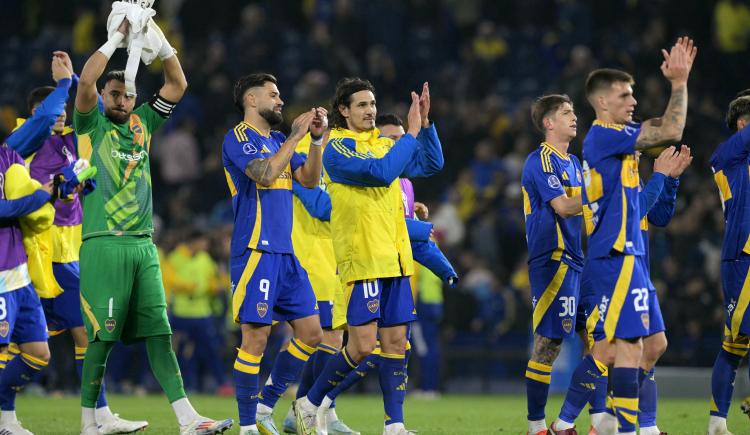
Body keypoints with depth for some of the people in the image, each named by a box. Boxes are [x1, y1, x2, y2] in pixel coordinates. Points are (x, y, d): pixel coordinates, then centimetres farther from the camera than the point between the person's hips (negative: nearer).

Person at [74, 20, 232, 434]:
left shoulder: (142, 123, 17)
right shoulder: (93, 127, 4)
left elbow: (178, 84, 14)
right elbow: (86, 81, -13)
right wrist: (118, 36, -8)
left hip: (143, 244, 5)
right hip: (103, 244, -5)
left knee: (158, 333, 1)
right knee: (102, 337, -4)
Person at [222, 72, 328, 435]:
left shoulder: (277, 141, 20)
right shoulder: (239, 138, -5)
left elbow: (309, 179, 12)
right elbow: (265, 174, -21)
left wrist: (316, 138, 0)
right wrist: (295, 136, -14)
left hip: (285, 254, 9)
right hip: (255, 251, -9)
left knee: (310, 332, 6)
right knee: (256, 336, -9)